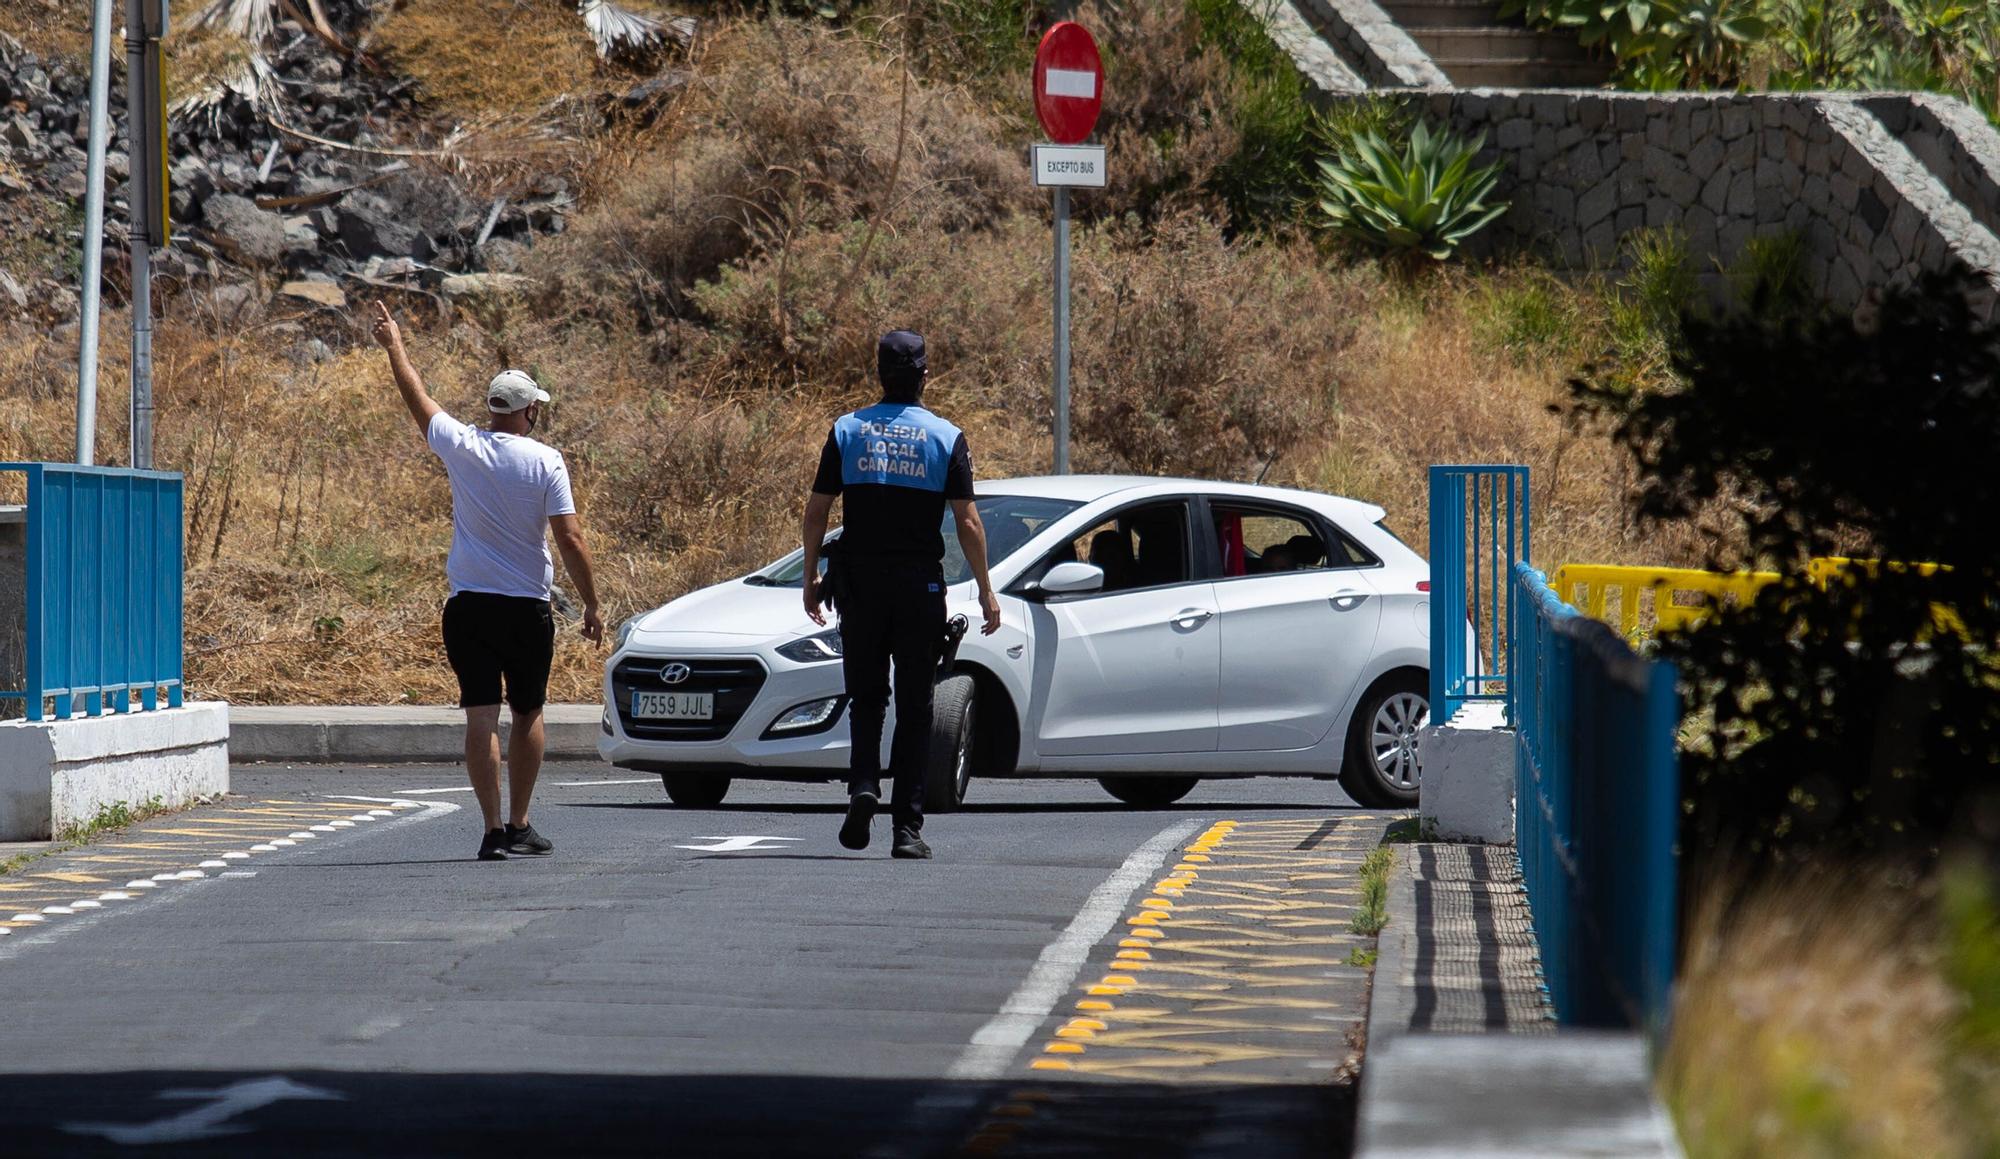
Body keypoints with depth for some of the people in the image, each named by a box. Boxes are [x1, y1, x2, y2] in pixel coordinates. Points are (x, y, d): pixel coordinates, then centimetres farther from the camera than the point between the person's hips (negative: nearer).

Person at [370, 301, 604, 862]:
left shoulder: (462, 447, -1)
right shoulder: (546, 461, -7)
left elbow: (416, 395, 15)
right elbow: (570, 541, -10)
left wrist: (394, 345, 31)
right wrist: (591, 606, -2)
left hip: (468, 606, 1)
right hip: (527, 609, -1)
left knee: (481, 716, -2)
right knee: (527, 714, 12)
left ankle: (494, 829, -9)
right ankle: (520, 826, 16)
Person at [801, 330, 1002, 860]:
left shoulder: (847, 430, 2)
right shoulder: (945, 438, -2)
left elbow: (816, 512, 1)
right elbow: (968, 523, -4)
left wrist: (811, 578, 12)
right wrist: (986, 592, 2)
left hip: (860, 582, 1)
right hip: (920, 583, -1)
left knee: (866, 696, 13)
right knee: (914, 707, 4)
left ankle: (863, 786, -12)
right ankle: (907, 827, 1)